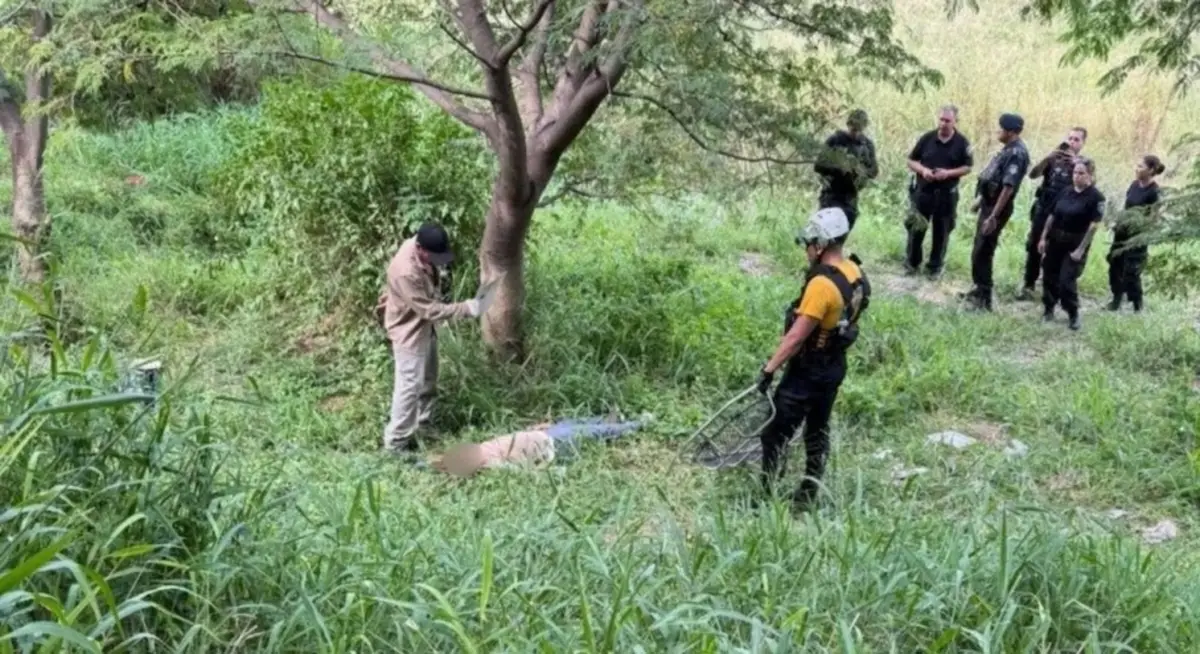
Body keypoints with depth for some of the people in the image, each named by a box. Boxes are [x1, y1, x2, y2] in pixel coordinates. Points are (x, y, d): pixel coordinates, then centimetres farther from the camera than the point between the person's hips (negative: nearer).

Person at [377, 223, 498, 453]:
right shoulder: (406, 272, -38)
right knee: (410, 387, -2)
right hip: (409, 333, -9)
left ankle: (422, 424, 39)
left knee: (428, 381, 22)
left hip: (424, 327, 9)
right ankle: (396, 442, 10)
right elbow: (430, 310, -32)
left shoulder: (422, 251, -10)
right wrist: (467, 308, -32)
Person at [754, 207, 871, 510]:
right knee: (818, 432, 19)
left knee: (774, 435, 2)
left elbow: (796, 337, -26)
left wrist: (769, 369, -19)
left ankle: (768, 495, 9)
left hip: (808, 372, -9)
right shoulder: (856, 274, -1)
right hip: (835, 367, 9)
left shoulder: (822, 284, -27)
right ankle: (807, 495, 30)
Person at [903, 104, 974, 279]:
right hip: (923, 190, 1)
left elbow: (967, 167, 0)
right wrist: (923, 170, -17)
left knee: (941, 231, 8)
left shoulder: (962, 143, -5)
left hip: (947, 193, 0)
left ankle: (935, 266, 21)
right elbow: (911, 161, 3)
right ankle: (912, 262, 23)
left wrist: (948, 173, -17)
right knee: (916, 227, 7)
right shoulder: (927, 138, -3)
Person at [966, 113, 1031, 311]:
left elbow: (1008, 188, -26)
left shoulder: (1017, 154, -21)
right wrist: (980, 200, 26)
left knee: (982, 253, -6)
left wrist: (994, 217, -29)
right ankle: (980, 290, 29)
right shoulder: (1009, 149, 12)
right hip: (989, 204, 10)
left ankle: (984, 299, 0)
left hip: (997, 208, -10)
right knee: (980, 250, 17)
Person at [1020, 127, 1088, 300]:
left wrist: (1074, 165, -25)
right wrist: (1047, 158, -19)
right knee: (1033, 248, 2)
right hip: (1043, 210, 2)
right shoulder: (1054, 159, 7)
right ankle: (1028, 286, 11)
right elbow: (1033, 174, -4)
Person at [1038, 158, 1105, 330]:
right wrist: (1044, 238, 6)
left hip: (1075, 243, -5)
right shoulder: (1066, 192, 6)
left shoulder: (1096, 197, -11)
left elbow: (1094, 225, -15)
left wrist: (1081, 249, -18)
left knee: (1067, 281, -8)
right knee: (1049, 277, 9)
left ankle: (1073, 315, 11)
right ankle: (1048, 310, 26)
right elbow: (1052, 216, 10)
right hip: (1055, 239, 5)